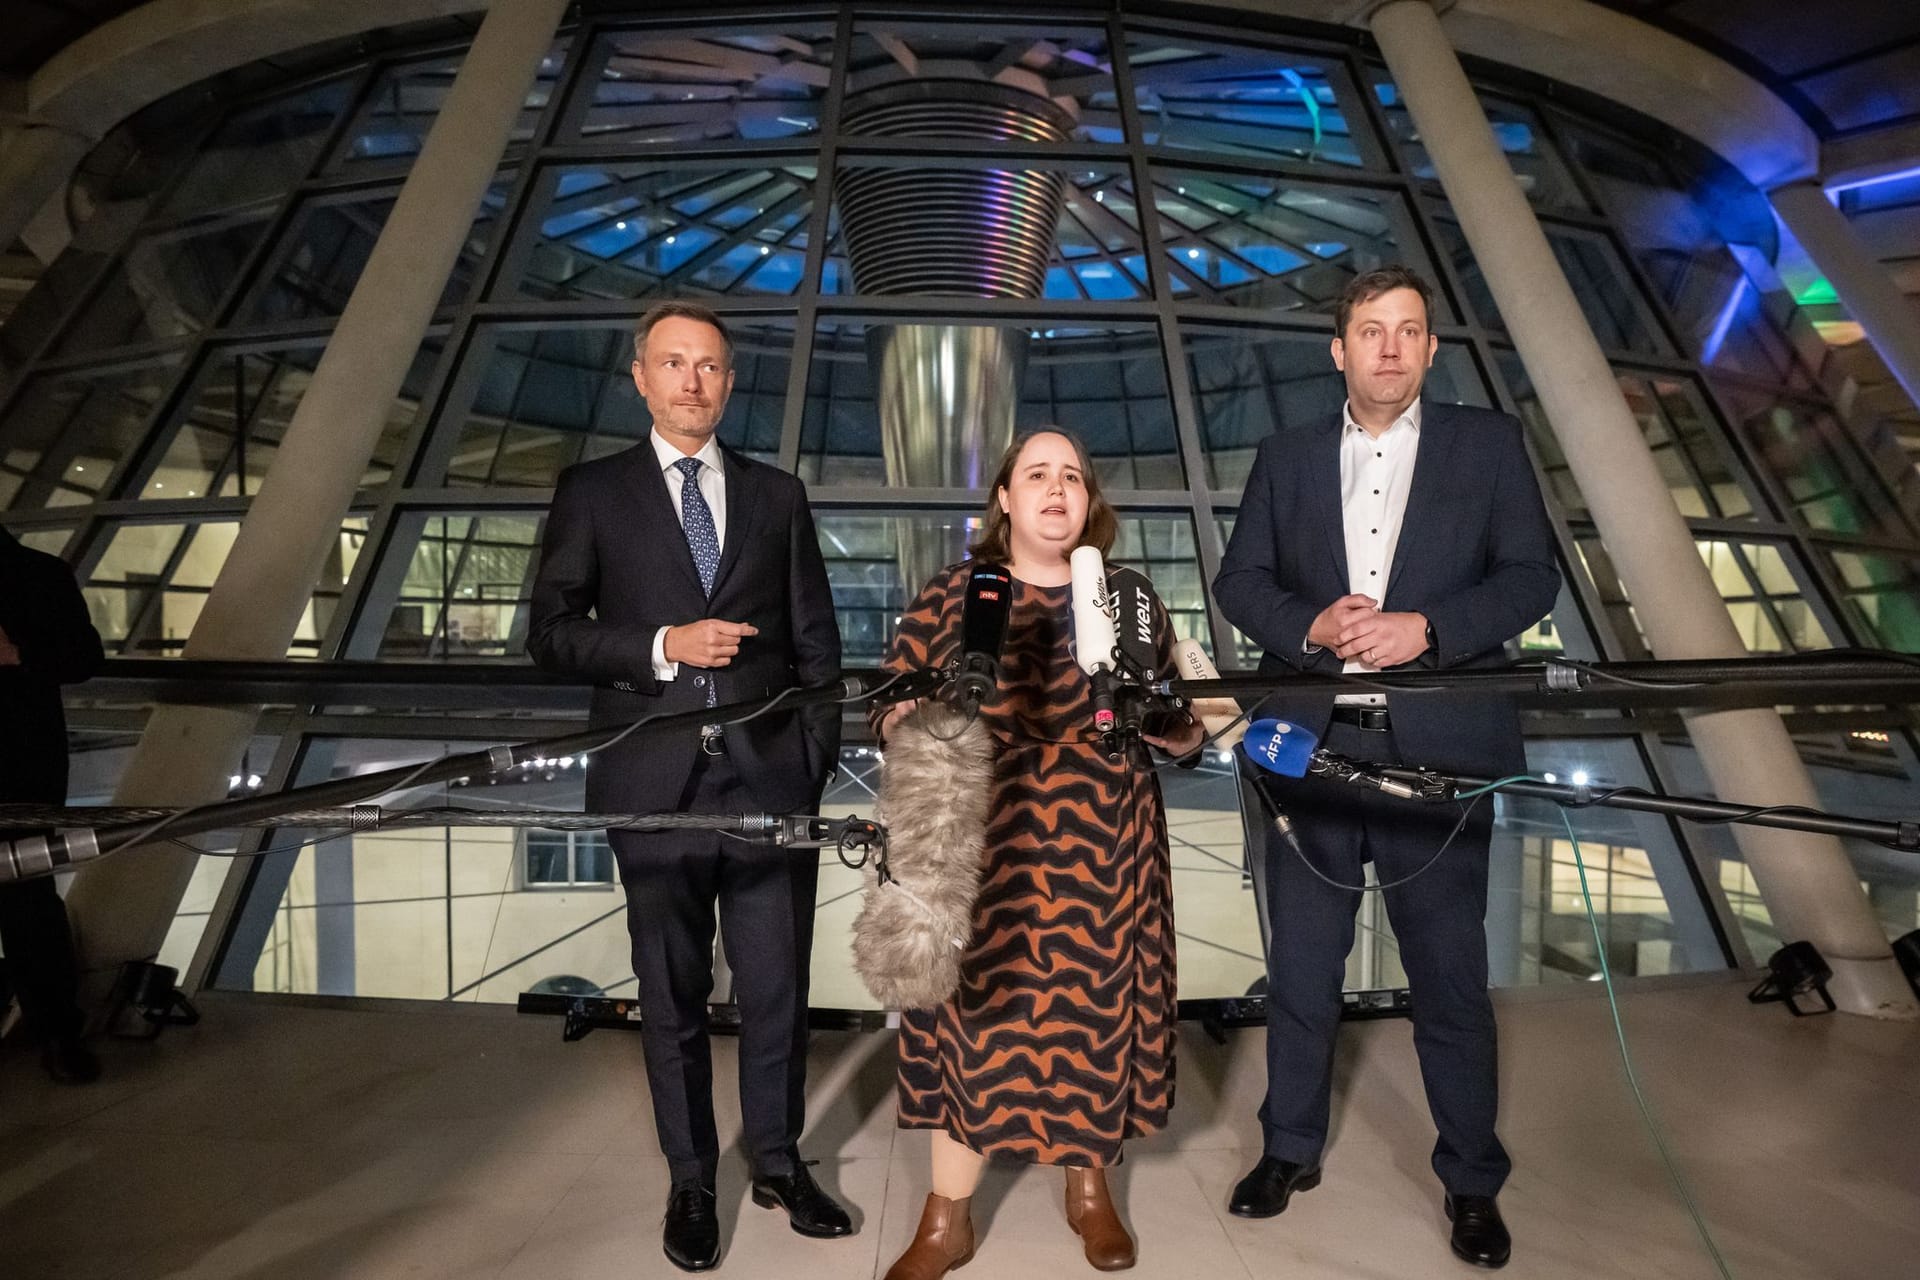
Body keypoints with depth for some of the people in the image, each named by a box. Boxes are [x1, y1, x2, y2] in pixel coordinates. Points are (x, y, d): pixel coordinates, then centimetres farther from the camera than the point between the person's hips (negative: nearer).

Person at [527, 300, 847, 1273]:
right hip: (656, 781, -1)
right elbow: (550, 633, 0)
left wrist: (817, 760, 1)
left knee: (776, 984, 10)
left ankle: (778, 1163, 34)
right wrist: (664, 646, -14)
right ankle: (692, 1182, 34)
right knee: (673, 993, 13)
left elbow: (816, 642, 8)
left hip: (769, 779, 1)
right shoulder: (592, 491, 6)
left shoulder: (776, 494, 10)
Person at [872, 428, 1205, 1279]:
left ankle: (1090, 1189, 39)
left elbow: (1178, 733, 8)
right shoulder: (951, 595, 2)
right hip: (981, 853, -1)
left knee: (1094, 1012, 13)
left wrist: (1181, 721, -13)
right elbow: (893, 716, 0)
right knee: (975, 1015, 6)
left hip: (1099, 857, 2)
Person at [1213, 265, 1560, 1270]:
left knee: (1450, 973, 10)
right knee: (1301, 966, 13)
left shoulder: (1488, 443, 7)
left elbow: (1531, 577, 0)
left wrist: (1427, 628, -16)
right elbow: (1239, 579, 5)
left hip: (1438, 748, -1)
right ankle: (1291, 1149, 33)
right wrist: (1309, 626, -14)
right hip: (1310, 745, 2)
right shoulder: (1285, 458, 11)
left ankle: (1471, 1180, 33)